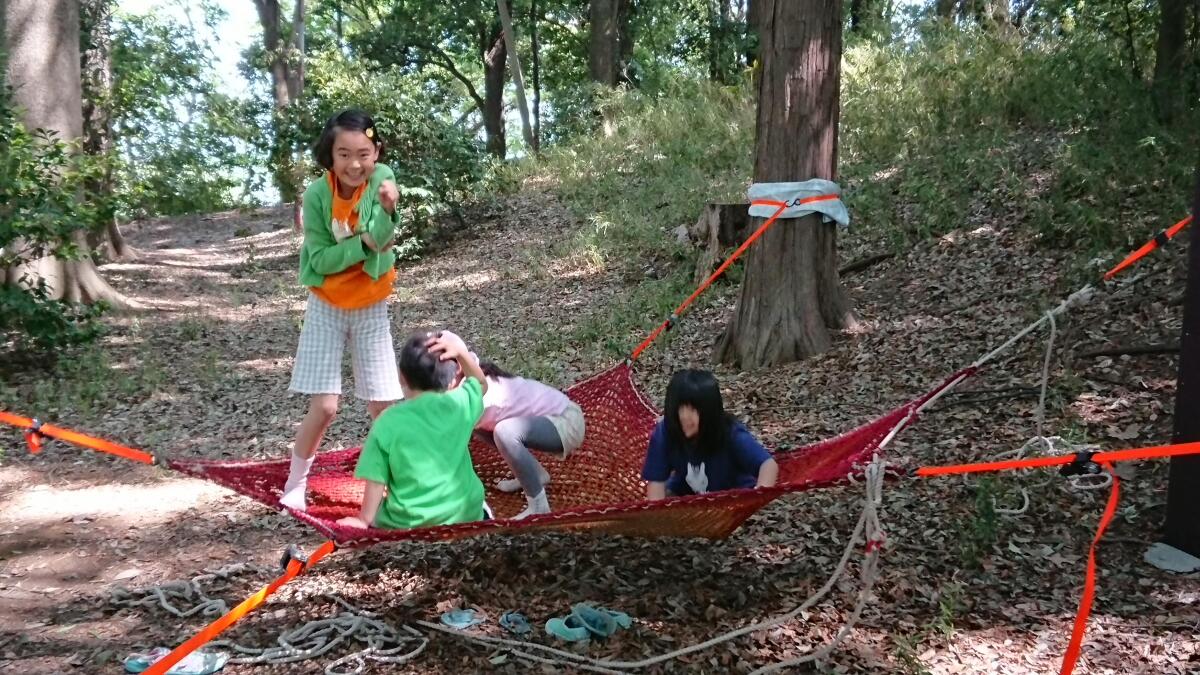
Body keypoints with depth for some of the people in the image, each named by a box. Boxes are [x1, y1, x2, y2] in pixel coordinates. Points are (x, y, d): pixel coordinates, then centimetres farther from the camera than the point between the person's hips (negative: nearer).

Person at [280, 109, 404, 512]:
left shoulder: (382, 179, -16)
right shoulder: (317, 195, -17)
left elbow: (379, 244, -25)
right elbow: (320, 260, -17)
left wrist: (387, 210, -42)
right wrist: (364, 243, -27)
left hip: (371, 309, 1)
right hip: (327, 308, -1)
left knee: (382, 406, 5)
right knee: (324, 407, -5)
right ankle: (295, 482, 17)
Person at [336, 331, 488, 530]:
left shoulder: (388, 422, -12)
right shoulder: (459, 404, -7)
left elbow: (376, 481, -9)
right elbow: (481, 383, 15)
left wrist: (364, 520, 5)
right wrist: (461, 351, -1)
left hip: (408, 522, -1)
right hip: (462, 515, 2)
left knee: (377, 515, 30)